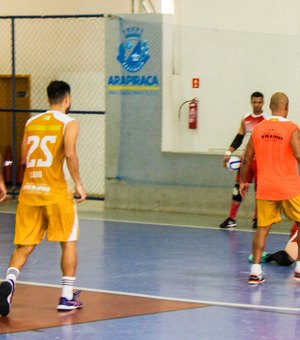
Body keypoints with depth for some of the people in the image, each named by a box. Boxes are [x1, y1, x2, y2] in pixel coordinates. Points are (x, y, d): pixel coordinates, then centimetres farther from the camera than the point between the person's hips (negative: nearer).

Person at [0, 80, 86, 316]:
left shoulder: (31, 122, 14)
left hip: (28, 191, 4)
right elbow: (70, 153, -18)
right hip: (55, 192, -4)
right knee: (69, 242, 11)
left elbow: (24, 157, 16)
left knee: (24, 246, 8)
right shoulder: (69, 123, -3)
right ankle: (67, 297, 11)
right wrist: (78, 183, -10)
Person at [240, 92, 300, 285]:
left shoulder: (258, 129, 5)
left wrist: (243, 182, 19)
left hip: (265, 188, 3)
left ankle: (255, 271, 0)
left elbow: (247, 160, 7)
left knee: (262, 229, 7)